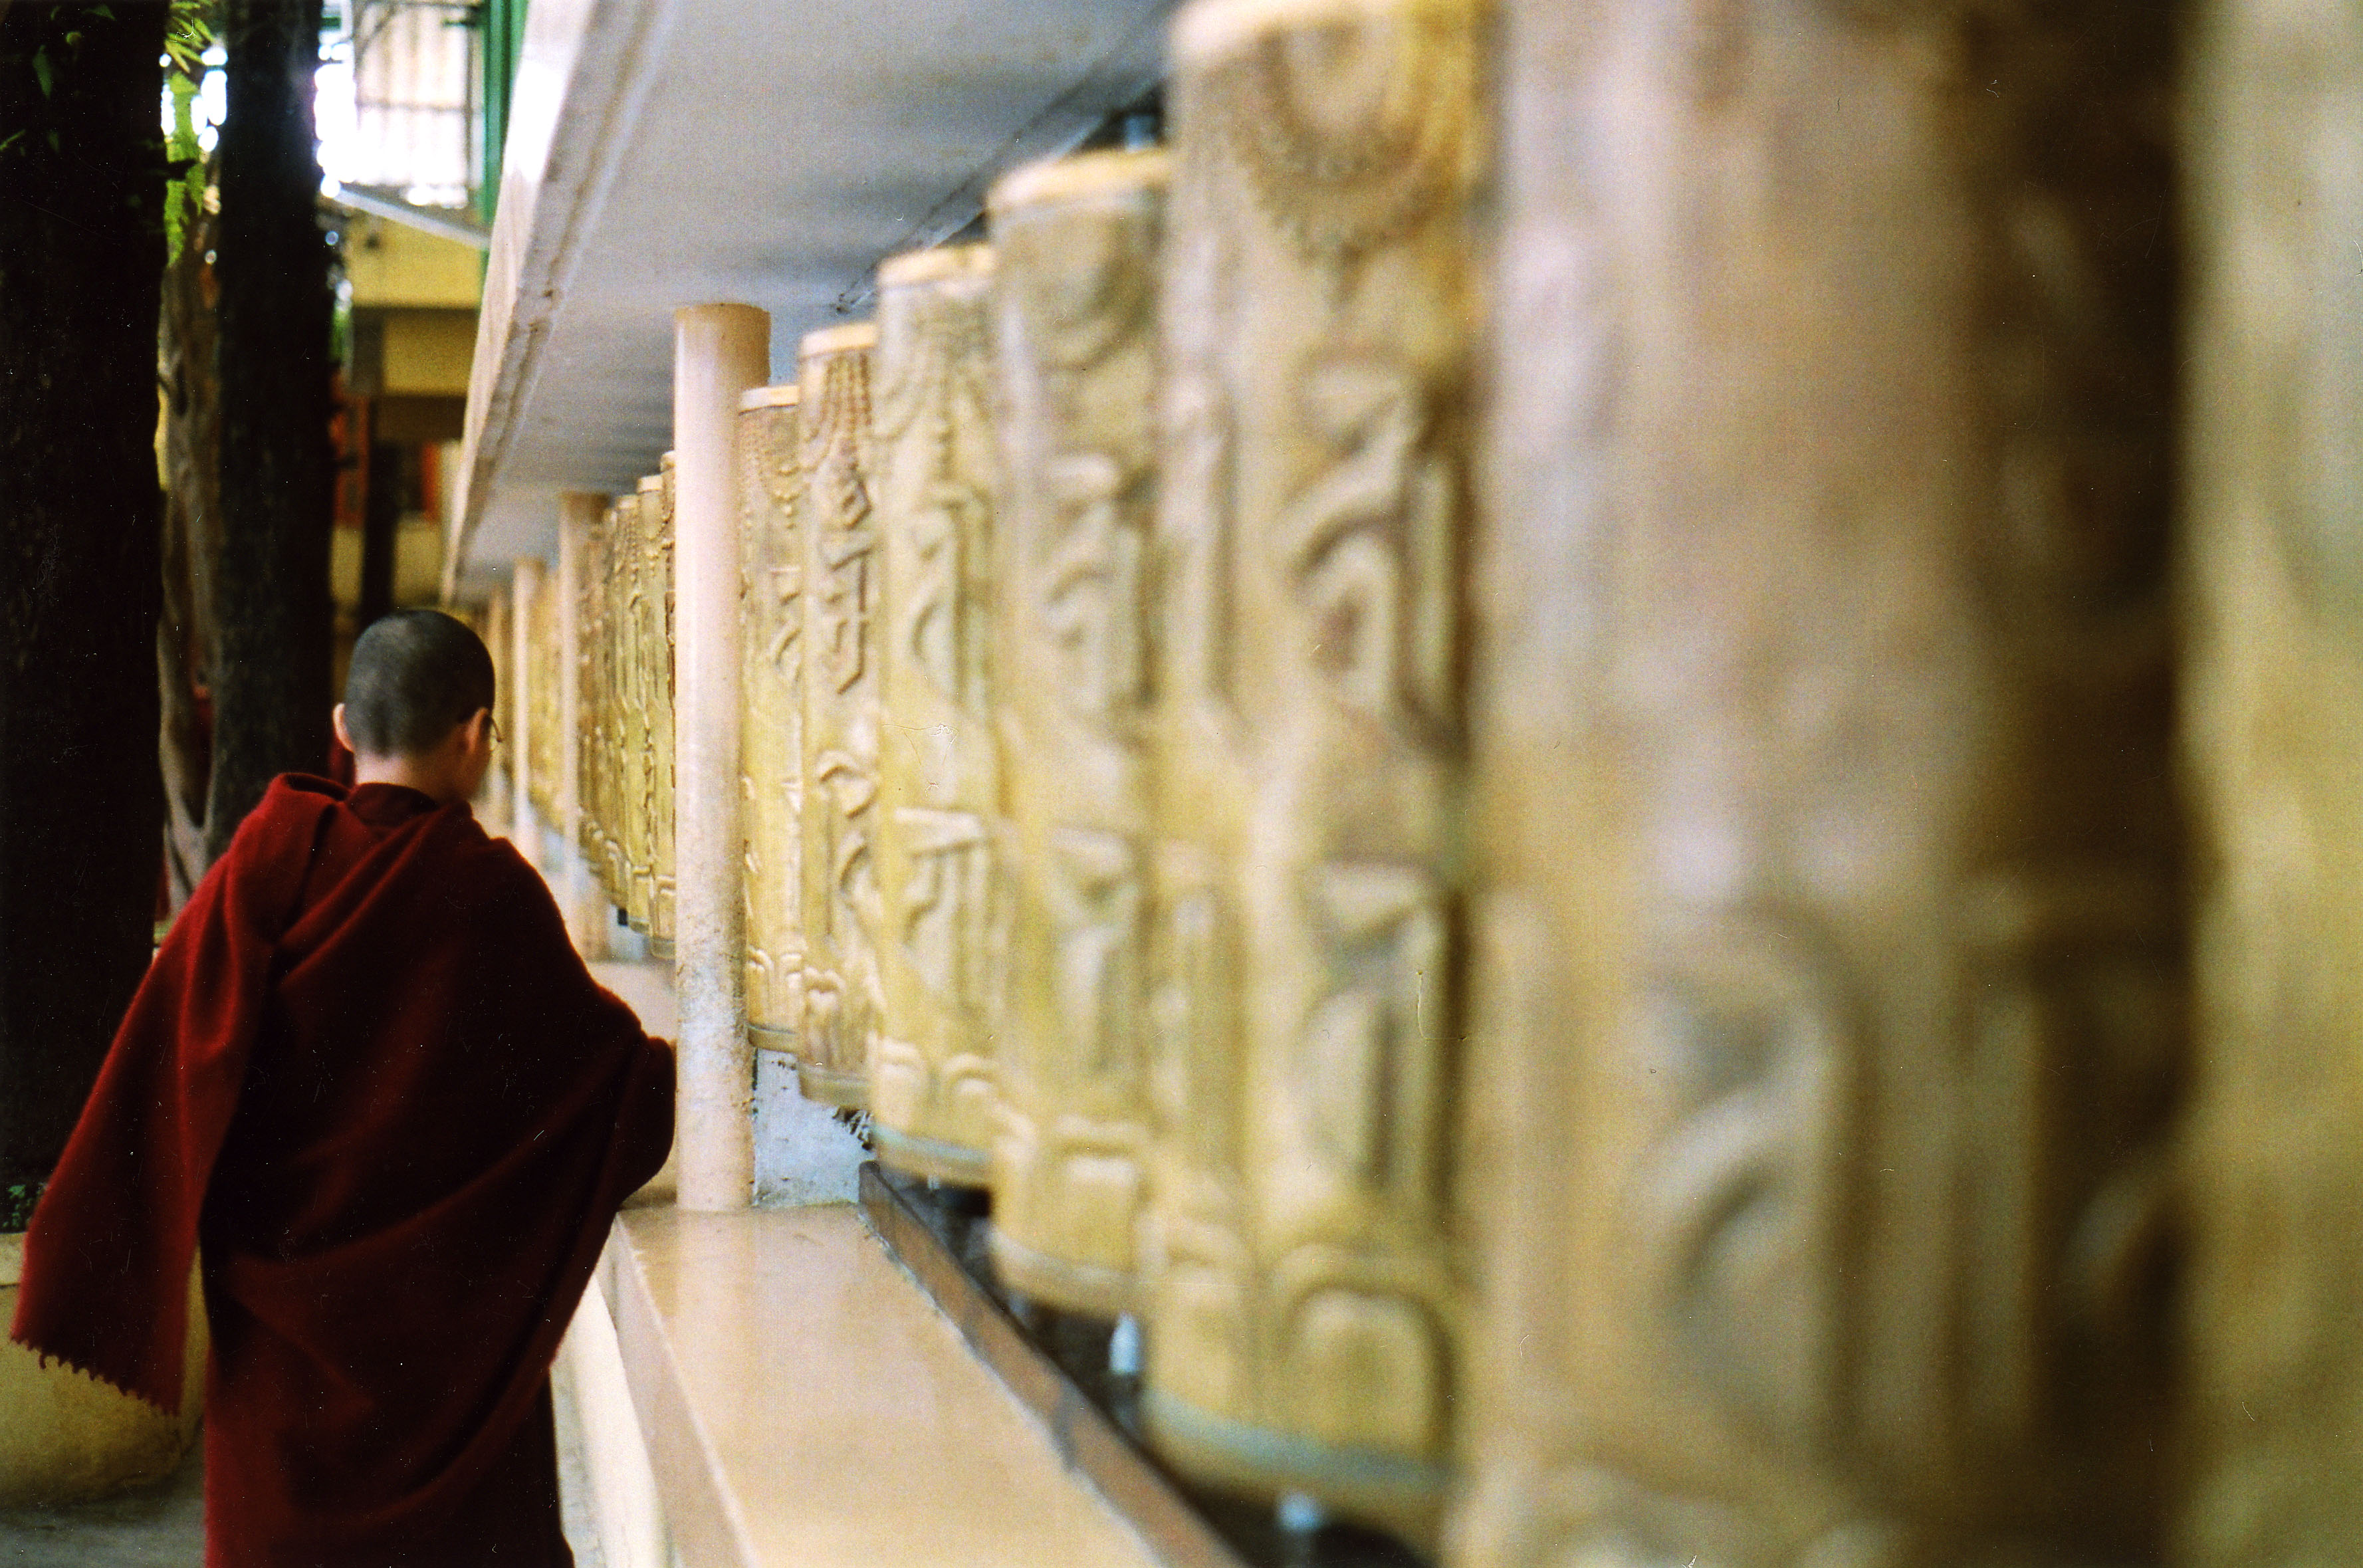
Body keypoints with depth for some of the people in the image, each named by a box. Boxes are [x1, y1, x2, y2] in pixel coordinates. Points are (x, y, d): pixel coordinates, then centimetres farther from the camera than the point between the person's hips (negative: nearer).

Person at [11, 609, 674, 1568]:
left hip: (280, 1303, 2)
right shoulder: (489, 890, -11)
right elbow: (594, 1052, -2)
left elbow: (178, 1050, -9)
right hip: (447, 1309, -2)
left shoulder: (272, 854, -6)